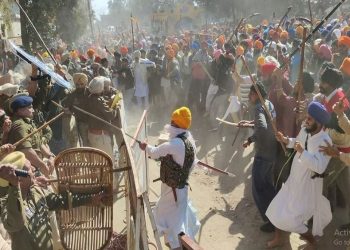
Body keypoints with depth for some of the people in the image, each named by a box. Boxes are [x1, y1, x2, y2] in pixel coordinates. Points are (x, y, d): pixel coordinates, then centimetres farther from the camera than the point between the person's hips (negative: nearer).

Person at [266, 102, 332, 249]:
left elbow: (320, 167, -36)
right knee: (278, 209, 14)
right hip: (294, 180, 7)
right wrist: (286, 140, 0)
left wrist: (302, 152, -42)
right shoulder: (304, 131, -4)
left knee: (290, 218, -3)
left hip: (308, 185, -7)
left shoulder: (324, 141, -27)